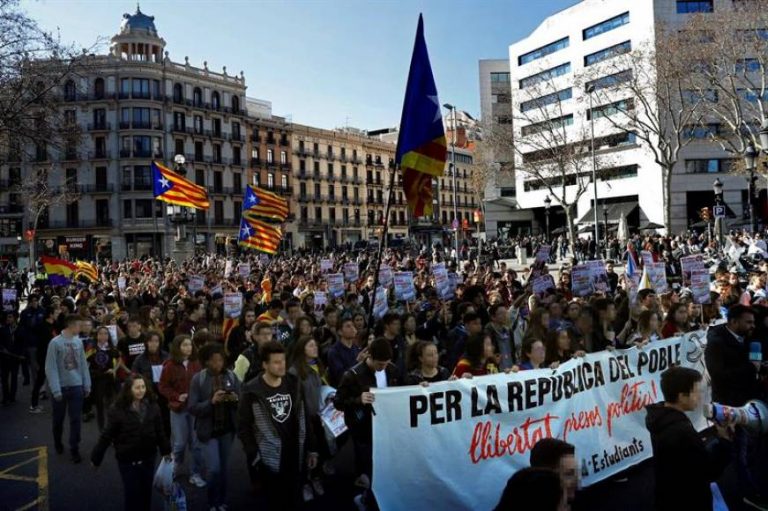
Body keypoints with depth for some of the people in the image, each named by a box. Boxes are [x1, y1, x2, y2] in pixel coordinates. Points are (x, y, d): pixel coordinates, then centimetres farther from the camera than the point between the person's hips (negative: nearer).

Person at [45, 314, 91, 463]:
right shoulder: (55, 342, -13)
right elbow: (51, 368, -13)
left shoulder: (78, 342, 1)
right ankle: (58, 443, 38)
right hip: (61, 387, -3)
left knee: (76, 420, 3)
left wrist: (87, 385, 6)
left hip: (76, 386, 3)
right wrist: (56, 389, -16)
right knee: (58, 419, 15)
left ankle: (74, 449, 12)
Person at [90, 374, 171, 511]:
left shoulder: (152, 407, -6)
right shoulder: (118, 409, -15)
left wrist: (166, 451, 11)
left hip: (148, 457, 3)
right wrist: (96, 457, -5)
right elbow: (107, 435, -10)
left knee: (146, 491, 15)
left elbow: (160, 432, 4)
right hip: (127, 459, -3)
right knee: (132, 492, 6)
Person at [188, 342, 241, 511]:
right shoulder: (198, 379, -9)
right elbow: (192, 408, -13)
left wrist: (235, 399, -20)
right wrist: (211, 401, -26)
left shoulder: (231, 376, -4)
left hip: (227, 429, 3)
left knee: (223, 468, 14)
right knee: (214, 468, -6)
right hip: (208, 430, -2)